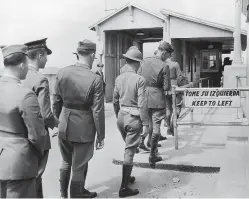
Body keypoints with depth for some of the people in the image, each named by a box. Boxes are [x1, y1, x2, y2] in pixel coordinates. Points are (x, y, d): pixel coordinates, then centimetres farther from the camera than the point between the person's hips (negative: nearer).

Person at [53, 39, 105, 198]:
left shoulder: (62, 72, -6)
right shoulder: (95, 80, -19)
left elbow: (56, 101, 3)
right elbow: (97, 111, -15)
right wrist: (101, 136, -5)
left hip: (64, 126, 5)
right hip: (84, 129, -5)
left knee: (66, 161, 26)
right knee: (79, 166, 14)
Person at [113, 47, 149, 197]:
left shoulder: (119, 78, 3)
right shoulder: (140, 80, -15)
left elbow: (115, 101, 10)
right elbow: (142, 104, -17)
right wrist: (145, 123, -10)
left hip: (121, 116, 6)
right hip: (134, 118, -6)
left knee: (129, 148, 24)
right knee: (129, 151, 0)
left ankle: (127, 177, 37)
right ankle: (124, 187, 5)